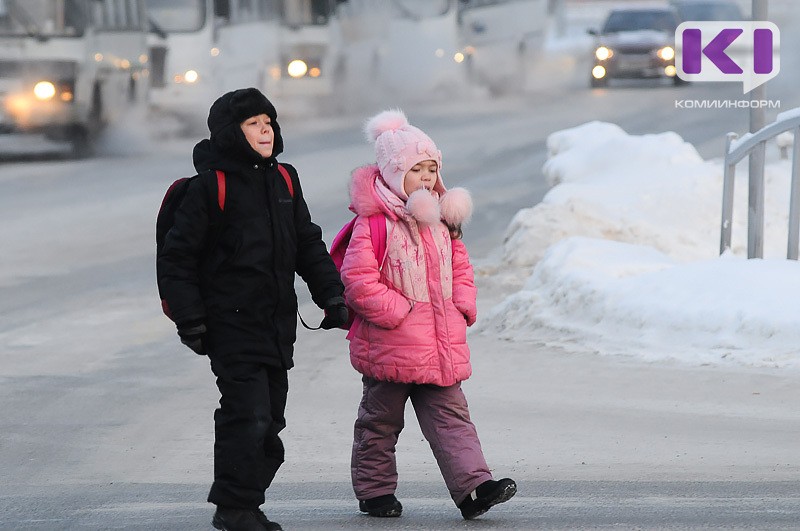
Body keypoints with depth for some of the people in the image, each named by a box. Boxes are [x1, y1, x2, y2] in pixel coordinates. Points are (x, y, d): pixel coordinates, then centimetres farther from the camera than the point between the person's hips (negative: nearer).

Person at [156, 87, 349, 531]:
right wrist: (190, 320, -11)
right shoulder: (209, 189, -9)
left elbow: (309, 245, 20)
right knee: (249, 416, -12)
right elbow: (176, 258, -7)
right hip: (232, 324, -7)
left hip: (278, 325, 7)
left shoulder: (284, 180, 12)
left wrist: (332, 295, 11)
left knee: (270, 421, 8)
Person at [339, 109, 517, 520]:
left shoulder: (440, 221, 12)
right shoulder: (373, 224, -12)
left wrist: (462, 308, 7)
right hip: (389, 347, -6)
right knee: (380, 422, 8)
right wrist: (397, 312, -19)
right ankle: (374, 491, 20)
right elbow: (357, 281, -19)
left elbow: (460, 268, 22)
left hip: (440, 344, 6)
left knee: (451, 417, -1)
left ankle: (474, 486, -9)